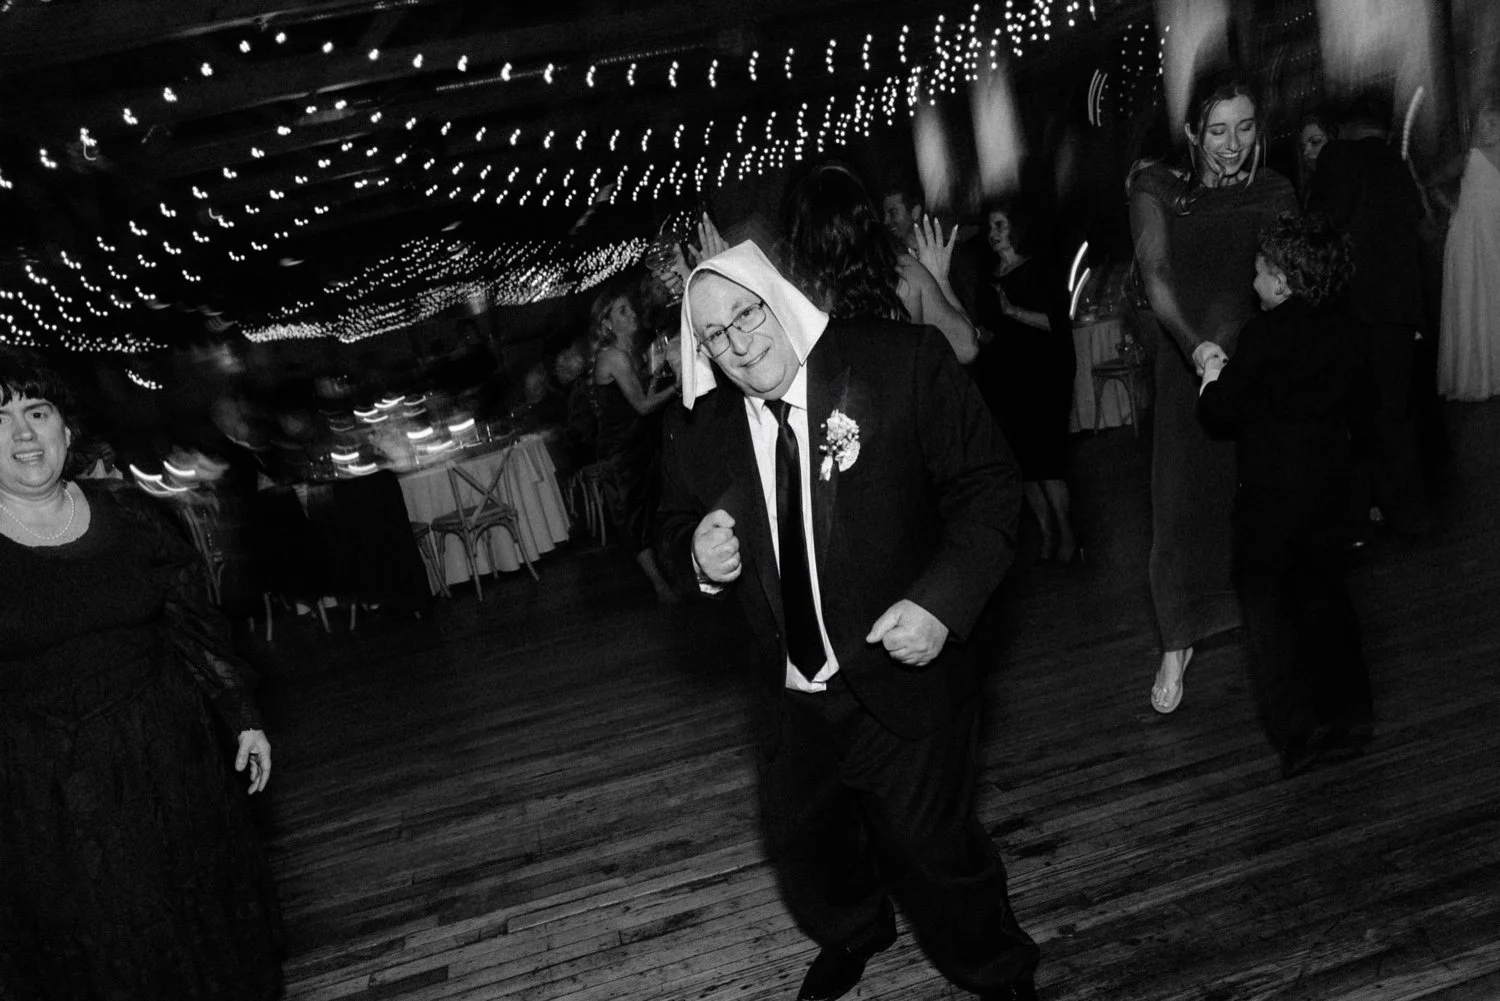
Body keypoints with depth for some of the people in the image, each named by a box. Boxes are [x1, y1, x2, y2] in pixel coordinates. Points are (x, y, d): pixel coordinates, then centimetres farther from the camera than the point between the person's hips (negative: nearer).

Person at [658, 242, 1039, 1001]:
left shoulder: (902, 363, -16)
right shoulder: (696, 428, -4)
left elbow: (988, 485, -14)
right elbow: (676, 534, 9)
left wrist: (942, 601, -27)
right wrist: (700, 560, -15)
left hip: (902, 674, -4)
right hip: (788, 696, 4)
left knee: (931, 846, 8)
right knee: (798, 838, 22)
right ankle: (851, 936, 56)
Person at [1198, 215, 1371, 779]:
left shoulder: (1266, 334, -16)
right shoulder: (1345, 332, 5)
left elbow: (1221, 408, -14)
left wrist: (1212, 379, 8)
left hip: (1271, 485, -6)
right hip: (1330, 478, 7)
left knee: (1266, 596, 2)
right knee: (1323, 587, 17)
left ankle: (1296, 728, -3)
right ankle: (1349, 709, 22)